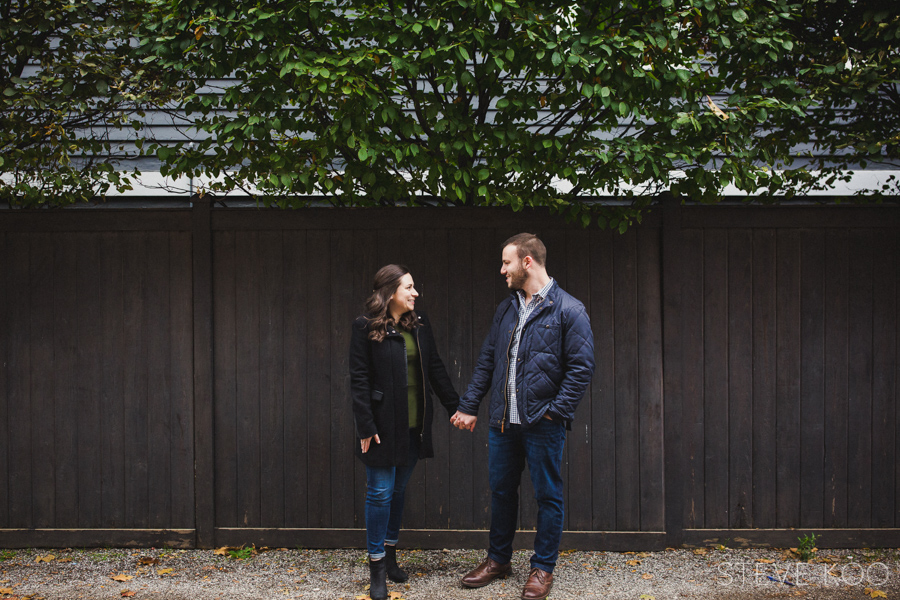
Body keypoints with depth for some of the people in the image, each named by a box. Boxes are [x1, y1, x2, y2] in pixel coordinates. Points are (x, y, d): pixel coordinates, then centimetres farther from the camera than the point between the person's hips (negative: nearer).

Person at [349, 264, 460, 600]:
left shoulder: (419, 324, 7)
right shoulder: (366, 328, -9)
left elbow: (435, 369, 13)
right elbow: (359, 380, -10)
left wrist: (456, 407, 10)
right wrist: (365, 427, -14)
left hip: (414, 425, 5)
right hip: (384, 425, -5)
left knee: (399, 489, 13)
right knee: (380, 492, -1)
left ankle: (390, 555, 26)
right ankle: (377, 566, 7)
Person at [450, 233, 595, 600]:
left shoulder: (568, 311, -8)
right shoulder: (506, 310, 12)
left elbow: (581, 368, -10)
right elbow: (487, 361, 16)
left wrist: (555, 412, -15)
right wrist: (469, 406, 12)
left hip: (543, 423, -6)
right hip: (503, 421, 6)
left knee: (548, 496, 5)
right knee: (501, 491, 14)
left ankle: (542, 568, 17)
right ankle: (498, 560, 29)